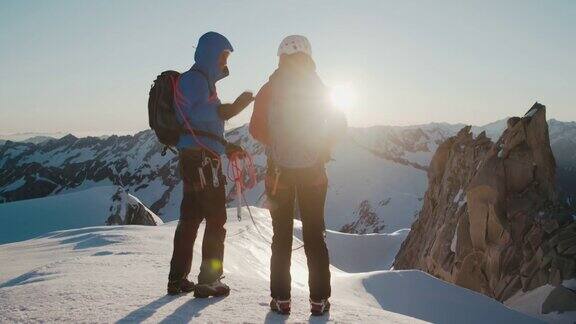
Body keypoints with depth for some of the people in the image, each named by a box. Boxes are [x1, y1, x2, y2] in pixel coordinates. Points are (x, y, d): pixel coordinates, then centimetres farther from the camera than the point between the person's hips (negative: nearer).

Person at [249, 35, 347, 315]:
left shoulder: (269, 90, -2)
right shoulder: (318, 89, 1)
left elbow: (256, 129, -6)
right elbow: (339, 123, -4)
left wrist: (277, 145, 10)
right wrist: (322, 151, 6)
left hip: (279, 170, 0)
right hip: (312, 171, 1)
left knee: (281, 235, 9)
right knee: (315, 235, 9)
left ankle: (281, 298, 12)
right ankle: (319, 299, 12)